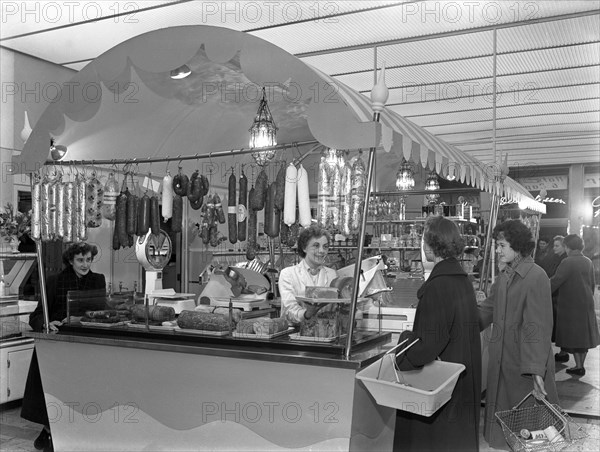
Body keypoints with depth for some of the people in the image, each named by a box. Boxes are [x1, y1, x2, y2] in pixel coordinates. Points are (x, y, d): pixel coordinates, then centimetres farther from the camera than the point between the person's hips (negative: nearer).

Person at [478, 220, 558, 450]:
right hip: (501, 357, 8)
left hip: (525, 360, -7)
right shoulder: (504, 275, 7)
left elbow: (538, 327, -23)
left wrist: (536, 370, -27)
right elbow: (488, 309, 11)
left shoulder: (536, 277, -19)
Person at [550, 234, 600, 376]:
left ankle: (579, 367, 3)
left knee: (573, 336, 1)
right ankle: (581, 365, 21)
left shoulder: (568, 262, -16)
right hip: (587, 304, 7)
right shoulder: (588, 262, 6)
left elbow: (555, 282, -20)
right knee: (584, 334, 14)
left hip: (571, 305, -7)